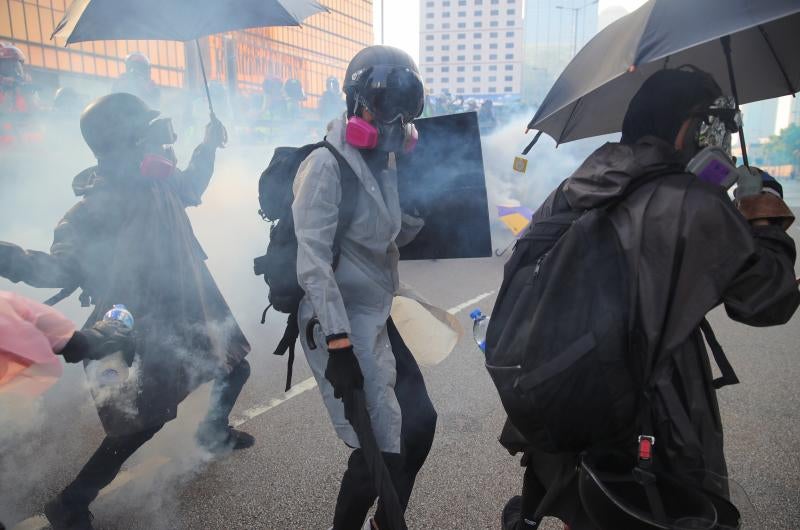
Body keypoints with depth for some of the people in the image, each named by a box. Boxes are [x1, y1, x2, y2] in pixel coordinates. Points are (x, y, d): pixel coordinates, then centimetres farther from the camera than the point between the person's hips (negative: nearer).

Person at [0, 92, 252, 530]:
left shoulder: (157, 183, 0)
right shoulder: (96, 206, -22)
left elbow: (191, 190, 23)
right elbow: (64, 269, -21)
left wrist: (208, 147, 22)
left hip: (184, 313, 8)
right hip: (141, 332, -8)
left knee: (235, 365, 18)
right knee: (144, 421, -1)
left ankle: (214, 431, 49)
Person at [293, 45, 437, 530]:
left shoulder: (384, 161, 9)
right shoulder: (326, 165, -16)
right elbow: (313, 261, -20)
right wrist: (339, 344, -23)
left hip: (377, 316, 9)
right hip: (342, 322, -8)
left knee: (419, 424, 15)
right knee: (382, 449, -2)